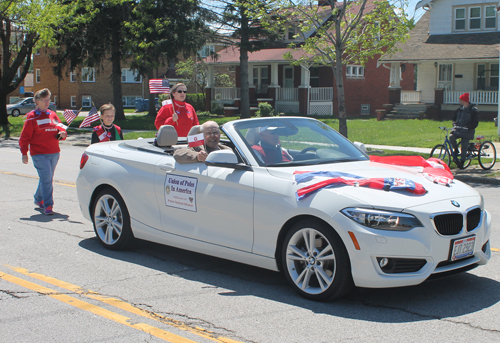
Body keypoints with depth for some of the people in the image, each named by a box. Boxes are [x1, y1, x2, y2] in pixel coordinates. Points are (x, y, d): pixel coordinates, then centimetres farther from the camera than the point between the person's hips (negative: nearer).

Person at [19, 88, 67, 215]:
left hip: (54, 153, 6)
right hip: (39, 154, -6)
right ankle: (47, 206, -14)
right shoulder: (32, 117, -2)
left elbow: (60, 128, 19)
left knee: (47, 179, 15)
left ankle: (39, 199, 35)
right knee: (46, 179, -15)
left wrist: (62, 134, -6)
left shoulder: (52, 115, 13)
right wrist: (24, 153, -6)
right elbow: (24, 137, -2)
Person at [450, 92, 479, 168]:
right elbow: (454, 118, 19)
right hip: (458, 129, 4)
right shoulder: (459, 109, 12)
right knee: (451, 136, -25)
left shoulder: (473, 110, -4)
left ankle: (462, 162, 3)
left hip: (467, 131, -4)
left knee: (464, 147, -7)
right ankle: (455, 149, 0)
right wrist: (455, 124, -3)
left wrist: (467, 127, -21)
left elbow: (475, 123, -8)